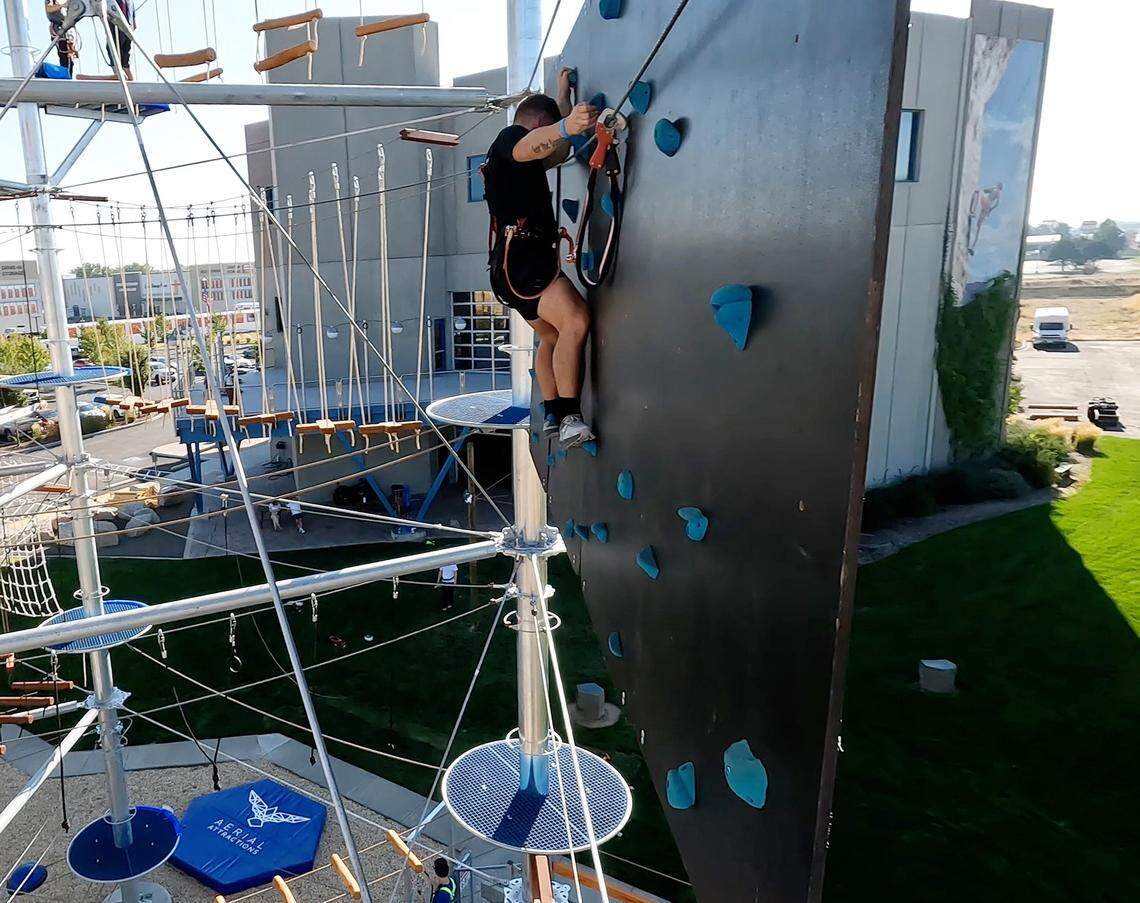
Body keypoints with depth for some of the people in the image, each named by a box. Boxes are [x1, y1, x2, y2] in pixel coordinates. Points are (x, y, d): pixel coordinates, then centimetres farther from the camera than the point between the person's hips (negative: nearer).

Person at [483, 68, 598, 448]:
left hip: (519, 263, 11)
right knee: (575, 321, -26)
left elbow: (559, 152, 46)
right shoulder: (510, 137, 0)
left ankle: (552, 415, 22)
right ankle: (569, 417, -32)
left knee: (552, 336, 19)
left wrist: (563, 95, 48)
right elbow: (530, 146, -26)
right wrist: (565, 126, -48)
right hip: (521, 257, -11)